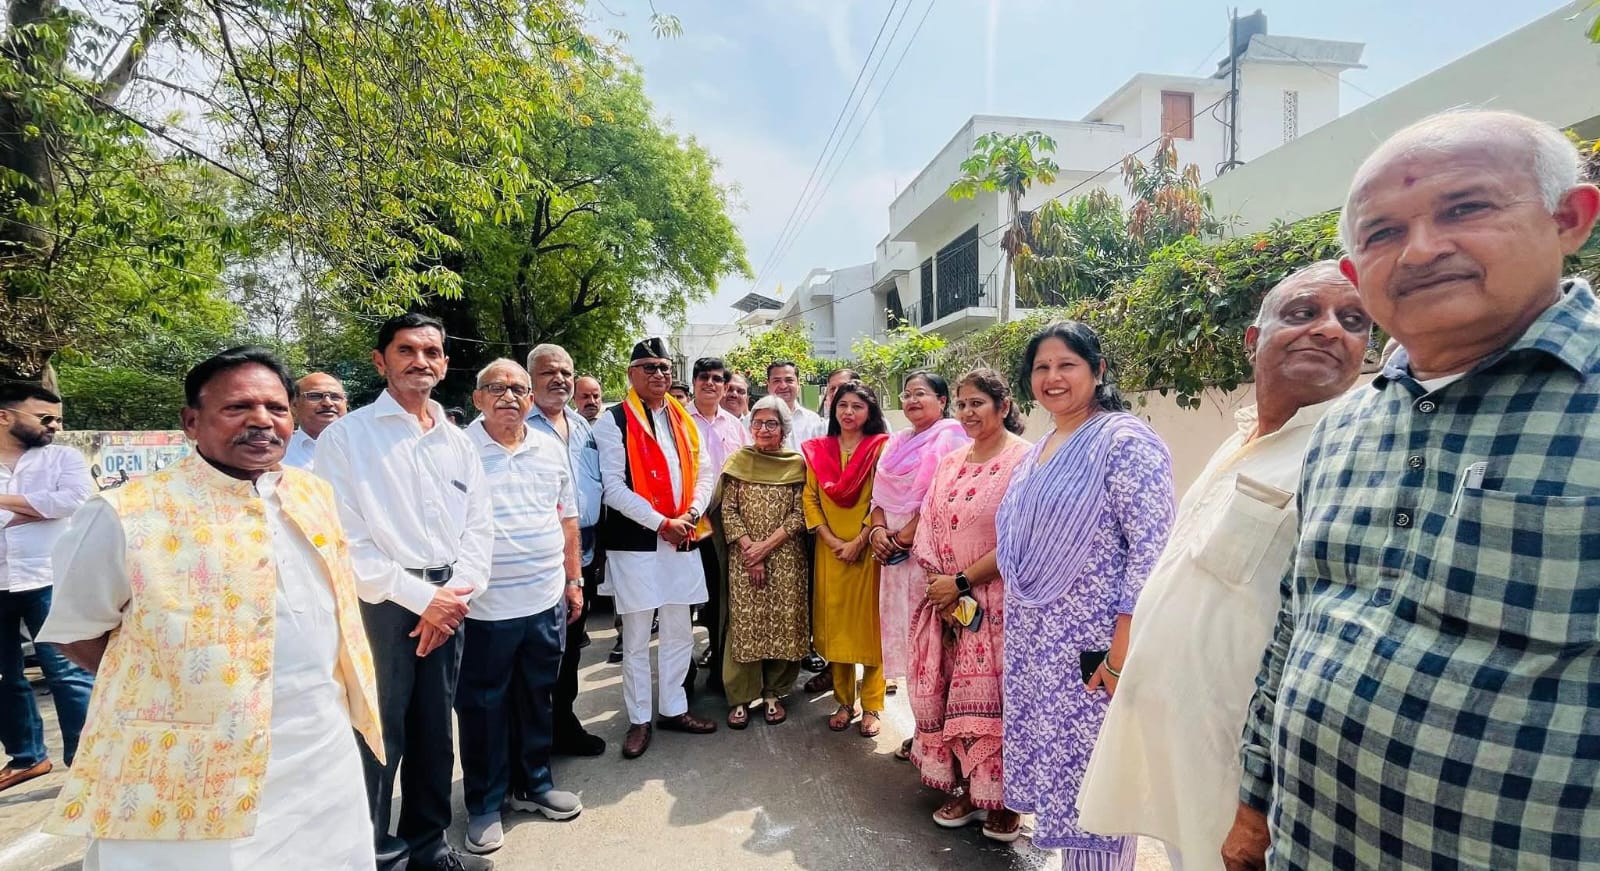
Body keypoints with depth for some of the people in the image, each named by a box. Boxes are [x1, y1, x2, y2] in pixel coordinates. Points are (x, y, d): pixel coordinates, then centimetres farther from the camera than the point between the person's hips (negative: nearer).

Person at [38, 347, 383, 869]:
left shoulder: (317, 497, 4)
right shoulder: (127, 517, -12)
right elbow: (74, 632, -1)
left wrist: (333, 695, 10)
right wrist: (174, 688, -7)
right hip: (191, 783, -5)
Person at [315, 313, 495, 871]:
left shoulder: (459, 443, 10)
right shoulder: (346, 436, -5)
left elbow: (478, 528, 8)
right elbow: (343, 540, -12)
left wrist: (457, 592, -7)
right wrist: (419, 597, -14)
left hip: (446, 604, 5)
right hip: (380, 604, -5)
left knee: (435, 730, 16)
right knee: (377, 735, 4)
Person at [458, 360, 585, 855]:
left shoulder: (551, 449, 6)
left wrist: (574, 580, 12)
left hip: (546, 601, 4)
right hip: (484, 607, -4)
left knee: (537, 699, 17)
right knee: (483, 706, 10)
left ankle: (533, 785, 36)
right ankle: (484, 804, 28)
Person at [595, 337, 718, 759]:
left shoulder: (683, 419, 12)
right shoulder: (614, 421, -5)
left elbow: (703, 471, 13)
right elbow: (614, 488, -12)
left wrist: (692, 514, -5)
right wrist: (663, 523, -14)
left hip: (682, 541, 5)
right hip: (636, 542, -5)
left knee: (680, 631, 13)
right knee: (636, 637, 5)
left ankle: (674, 708, 28)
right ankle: (639, 720, 20)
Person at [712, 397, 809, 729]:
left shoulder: (797, 464, 2)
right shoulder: (738, 460, 3)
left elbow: (799, 514, -2)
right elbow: (727, 510, -1)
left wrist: (766, 545, -12)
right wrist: (749, 550, -11)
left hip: (785, 558, 0)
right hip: (744, 557, 0)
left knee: (782, 622, 5)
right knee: (744, 622, 1)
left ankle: (773, 692, 21)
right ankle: (741, 696, 14)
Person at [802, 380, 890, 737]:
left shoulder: (880, 447, -3)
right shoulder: (818, 449, 7)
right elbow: (810, 499, 4)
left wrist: (859, 541, -13)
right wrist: (831, 540, -7)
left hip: (869, 549, -3)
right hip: (830, 550, 3)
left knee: (869, 623, 3)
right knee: (835, 623, 9)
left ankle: (871, 705, 16)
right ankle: (844, 702, 22)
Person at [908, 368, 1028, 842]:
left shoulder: (1024, 460, -10)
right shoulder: (950, 462, 11)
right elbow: (930, 528, 8)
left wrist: (962, 582, -13)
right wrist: (939, 589, -5)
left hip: (996, 601, -6)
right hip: (946, 600, 6)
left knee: (991, 696, -1)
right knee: (946, 695, 9)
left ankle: (1002, 799, 19)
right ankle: (962, 789, 26)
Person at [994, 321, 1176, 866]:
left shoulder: (1125, 441, -13)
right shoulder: (1039, 451, 12)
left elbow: (1152, 554, -19)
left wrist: (1122, 657, -21)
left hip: (1091, 650, -7)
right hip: (1034, 647, 8)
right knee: (1054, 776, 17)